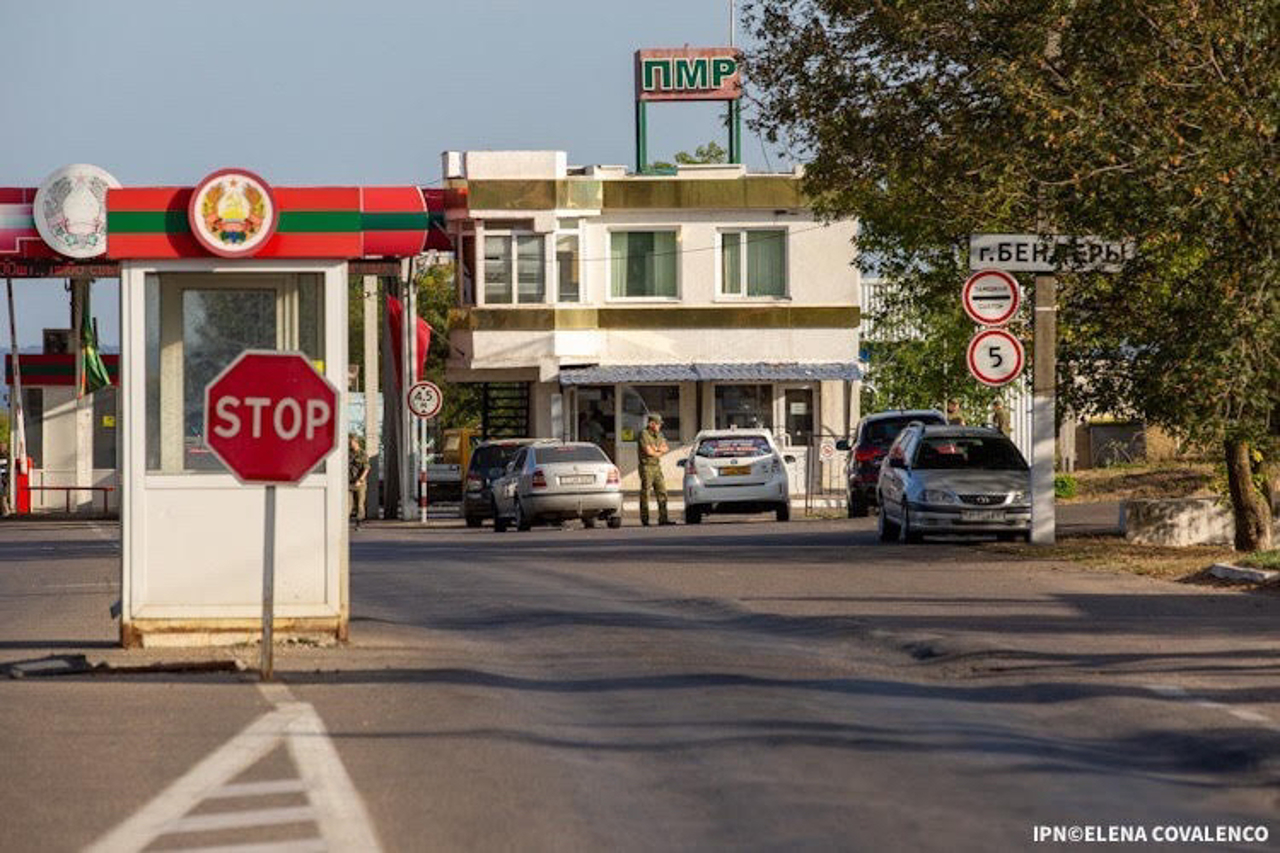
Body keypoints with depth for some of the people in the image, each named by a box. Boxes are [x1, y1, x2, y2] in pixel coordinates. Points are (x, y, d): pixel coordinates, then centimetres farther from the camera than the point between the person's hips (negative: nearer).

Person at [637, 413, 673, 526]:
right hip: (647, 467, -8)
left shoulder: (658, 435, 14)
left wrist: (656, 449, -8)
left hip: (657, 466, 8)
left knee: (662, 492, 2)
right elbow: (648, 451, -18)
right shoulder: (644, 435, -11)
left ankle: (663, 518, 1)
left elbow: (665, 448, 11)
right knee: (645, 493, -4)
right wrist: (659, 452, 0)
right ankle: (644, 519, 1)